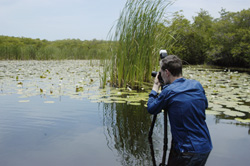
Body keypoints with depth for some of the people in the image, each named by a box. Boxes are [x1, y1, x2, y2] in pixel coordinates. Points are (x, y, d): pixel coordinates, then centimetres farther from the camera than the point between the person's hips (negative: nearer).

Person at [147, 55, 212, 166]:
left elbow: (151, 109, 0)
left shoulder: (168, 92, -15)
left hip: (187, 151, -5)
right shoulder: (197, 85, 0)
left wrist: (155, 87, 12)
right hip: (206, 147, 6)